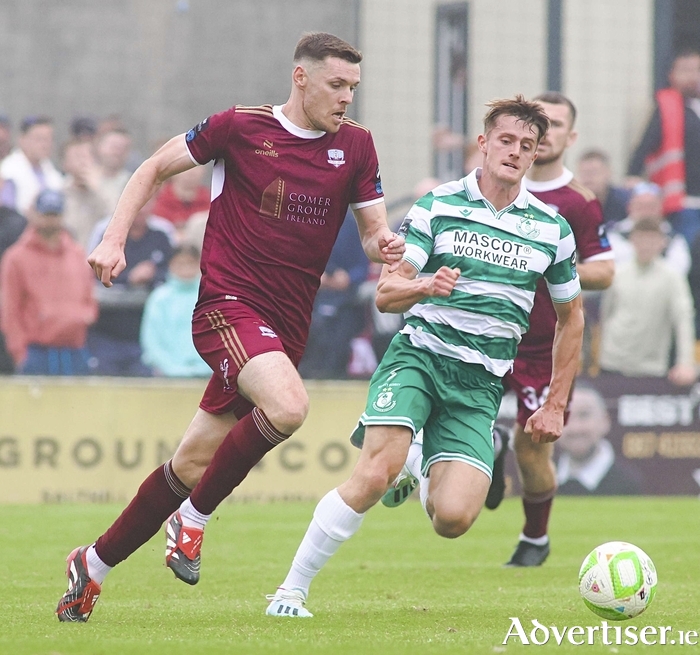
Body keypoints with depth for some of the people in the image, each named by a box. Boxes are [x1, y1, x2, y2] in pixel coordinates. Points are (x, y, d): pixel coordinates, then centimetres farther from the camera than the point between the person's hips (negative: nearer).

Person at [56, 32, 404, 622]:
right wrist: (115, 240, -2)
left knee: (192, 465, 6)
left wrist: (385, 244, -14)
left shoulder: (355, 144, 6)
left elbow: (374, 229, 10)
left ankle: (96, 563, 23)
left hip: (287, 325, 5)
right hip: (228, 303, -5)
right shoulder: (241, 126, -4)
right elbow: (155, 168, 8)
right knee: (288, 405, -31)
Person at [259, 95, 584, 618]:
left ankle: (422, 476, 23)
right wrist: (425, 286, -25)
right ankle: (291, 591, -13)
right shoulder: (438, 206, 2)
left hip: (479, 384, 2)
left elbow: (571, 316, 20)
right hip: (418, 356, -2)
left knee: (453, 519, -16)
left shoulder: (552, 229, 8)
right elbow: (385, 294, -2)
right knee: (374, 476, -27)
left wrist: (556, 406, 17)